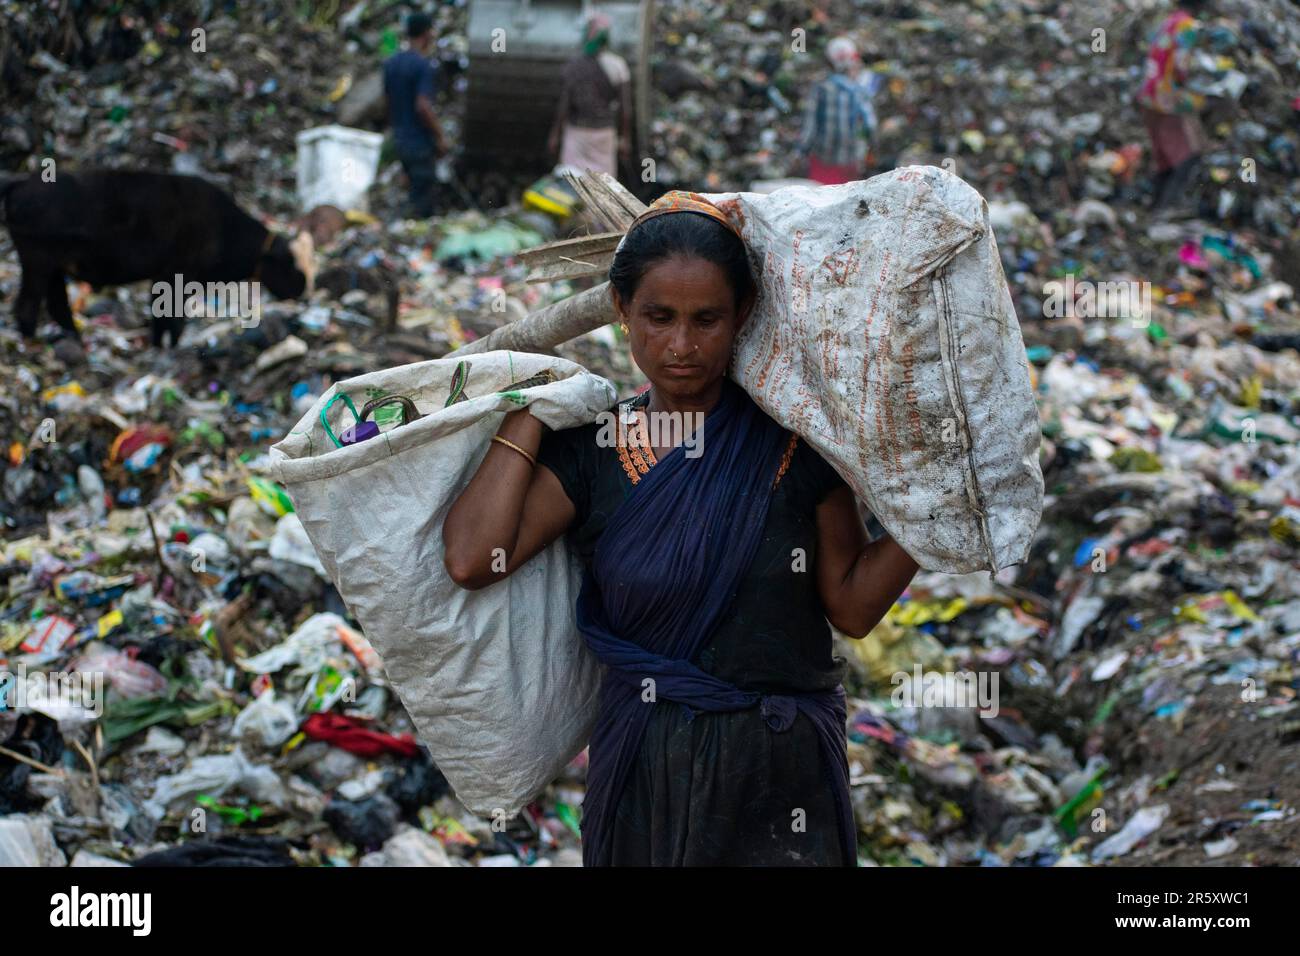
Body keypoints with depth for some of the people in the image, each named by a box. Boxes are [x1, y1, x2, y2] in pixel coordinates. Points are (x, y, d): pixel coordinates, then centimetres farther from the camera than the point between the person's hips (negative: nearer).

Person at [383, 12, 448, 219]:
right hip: (420, 142, -8)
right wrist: (440, 137, -14)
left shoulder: (390, 63, 6)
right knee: (420, 202, -1)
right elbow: (423, 106, -24)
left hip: (399, 138, 8)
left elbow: (386, 100, 11)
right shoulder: (424, 66, -18)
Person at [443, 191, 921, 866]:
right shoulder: (592, 450, -3)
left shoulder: (793, 438, -3)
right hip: (644, 771, 0)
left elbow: (851, 605, -2)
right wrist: (533, 406, -9)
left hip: (785, 770, 0)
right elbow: (472, 560, -17)